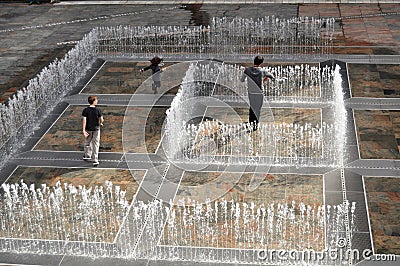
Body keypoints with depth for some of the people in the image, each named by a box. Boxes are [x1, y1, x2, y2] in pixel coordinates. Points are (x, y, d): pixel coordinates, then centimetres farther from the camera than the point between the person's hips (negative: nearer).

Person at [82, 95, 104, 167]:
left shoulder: (85, 110, -9)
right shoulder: (98, 110, -11)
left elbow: (84, 120, -14)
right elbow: (101, 120, -7)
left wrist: (83, 130, -15)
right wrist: (100, 123, 16)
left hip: (88, 129, 1)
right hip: (96, 129, -1)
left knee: (87, 142, 22)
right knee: (95, 145, 4)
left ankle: (87, 156, 36)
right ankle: (95, 160, 1)